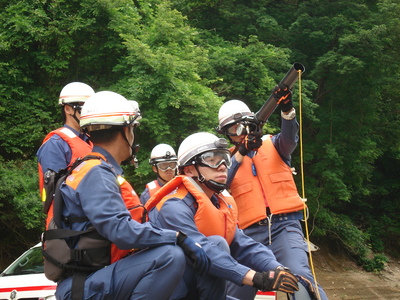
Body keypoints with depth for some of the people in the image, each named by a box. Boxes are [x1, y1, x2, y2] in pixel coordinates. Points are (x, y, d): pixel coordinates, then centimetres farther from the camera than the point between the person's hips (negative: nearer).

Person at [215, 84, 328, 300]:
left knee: (299, 275, -28)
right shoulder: (230, 159, 17)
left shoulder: (272, 145, 13)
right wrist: (241, 152, -13)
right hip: (250, 233, 2)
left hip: (284, 226, -2)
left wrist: (287, 110, -31)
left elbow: (289, 138, -11)